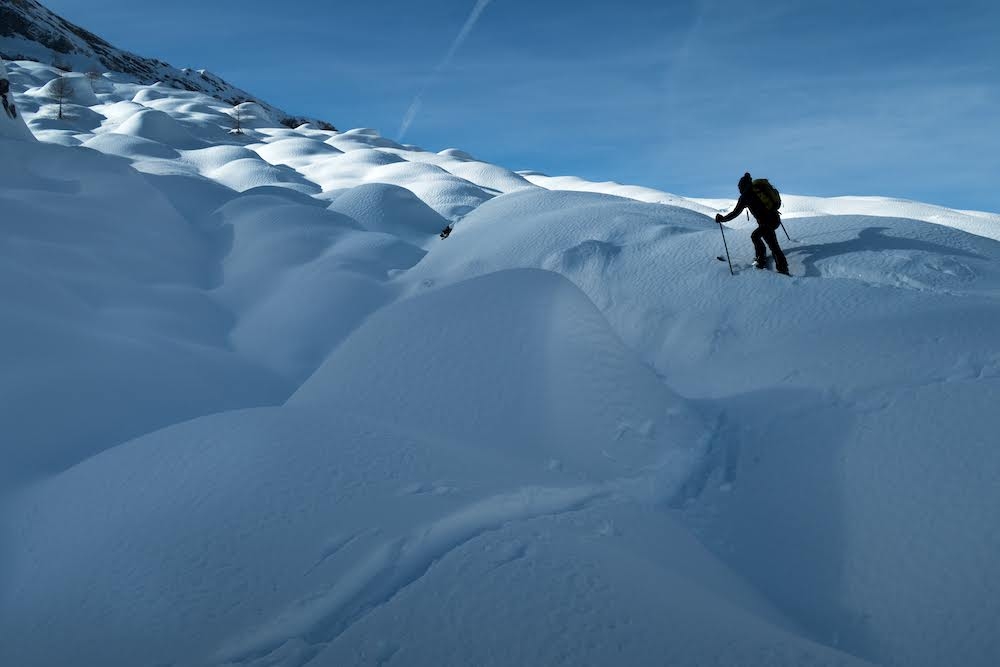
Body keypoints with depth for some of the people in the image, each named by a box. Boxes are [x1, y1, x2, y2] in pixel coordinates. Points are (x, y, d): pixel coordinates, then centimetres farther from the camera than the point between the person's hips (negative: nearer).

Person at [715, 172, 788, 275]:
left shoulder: (745, 196, -4)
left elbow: (735, 213, -3)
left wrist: (722, 219, 8)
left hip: (766, 223, -8)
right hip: (776, 219, 8)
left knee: (774, 246, -6)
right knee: (755, 236, 25)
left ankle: (782, 268, -8)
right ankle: (761, 259, 31)